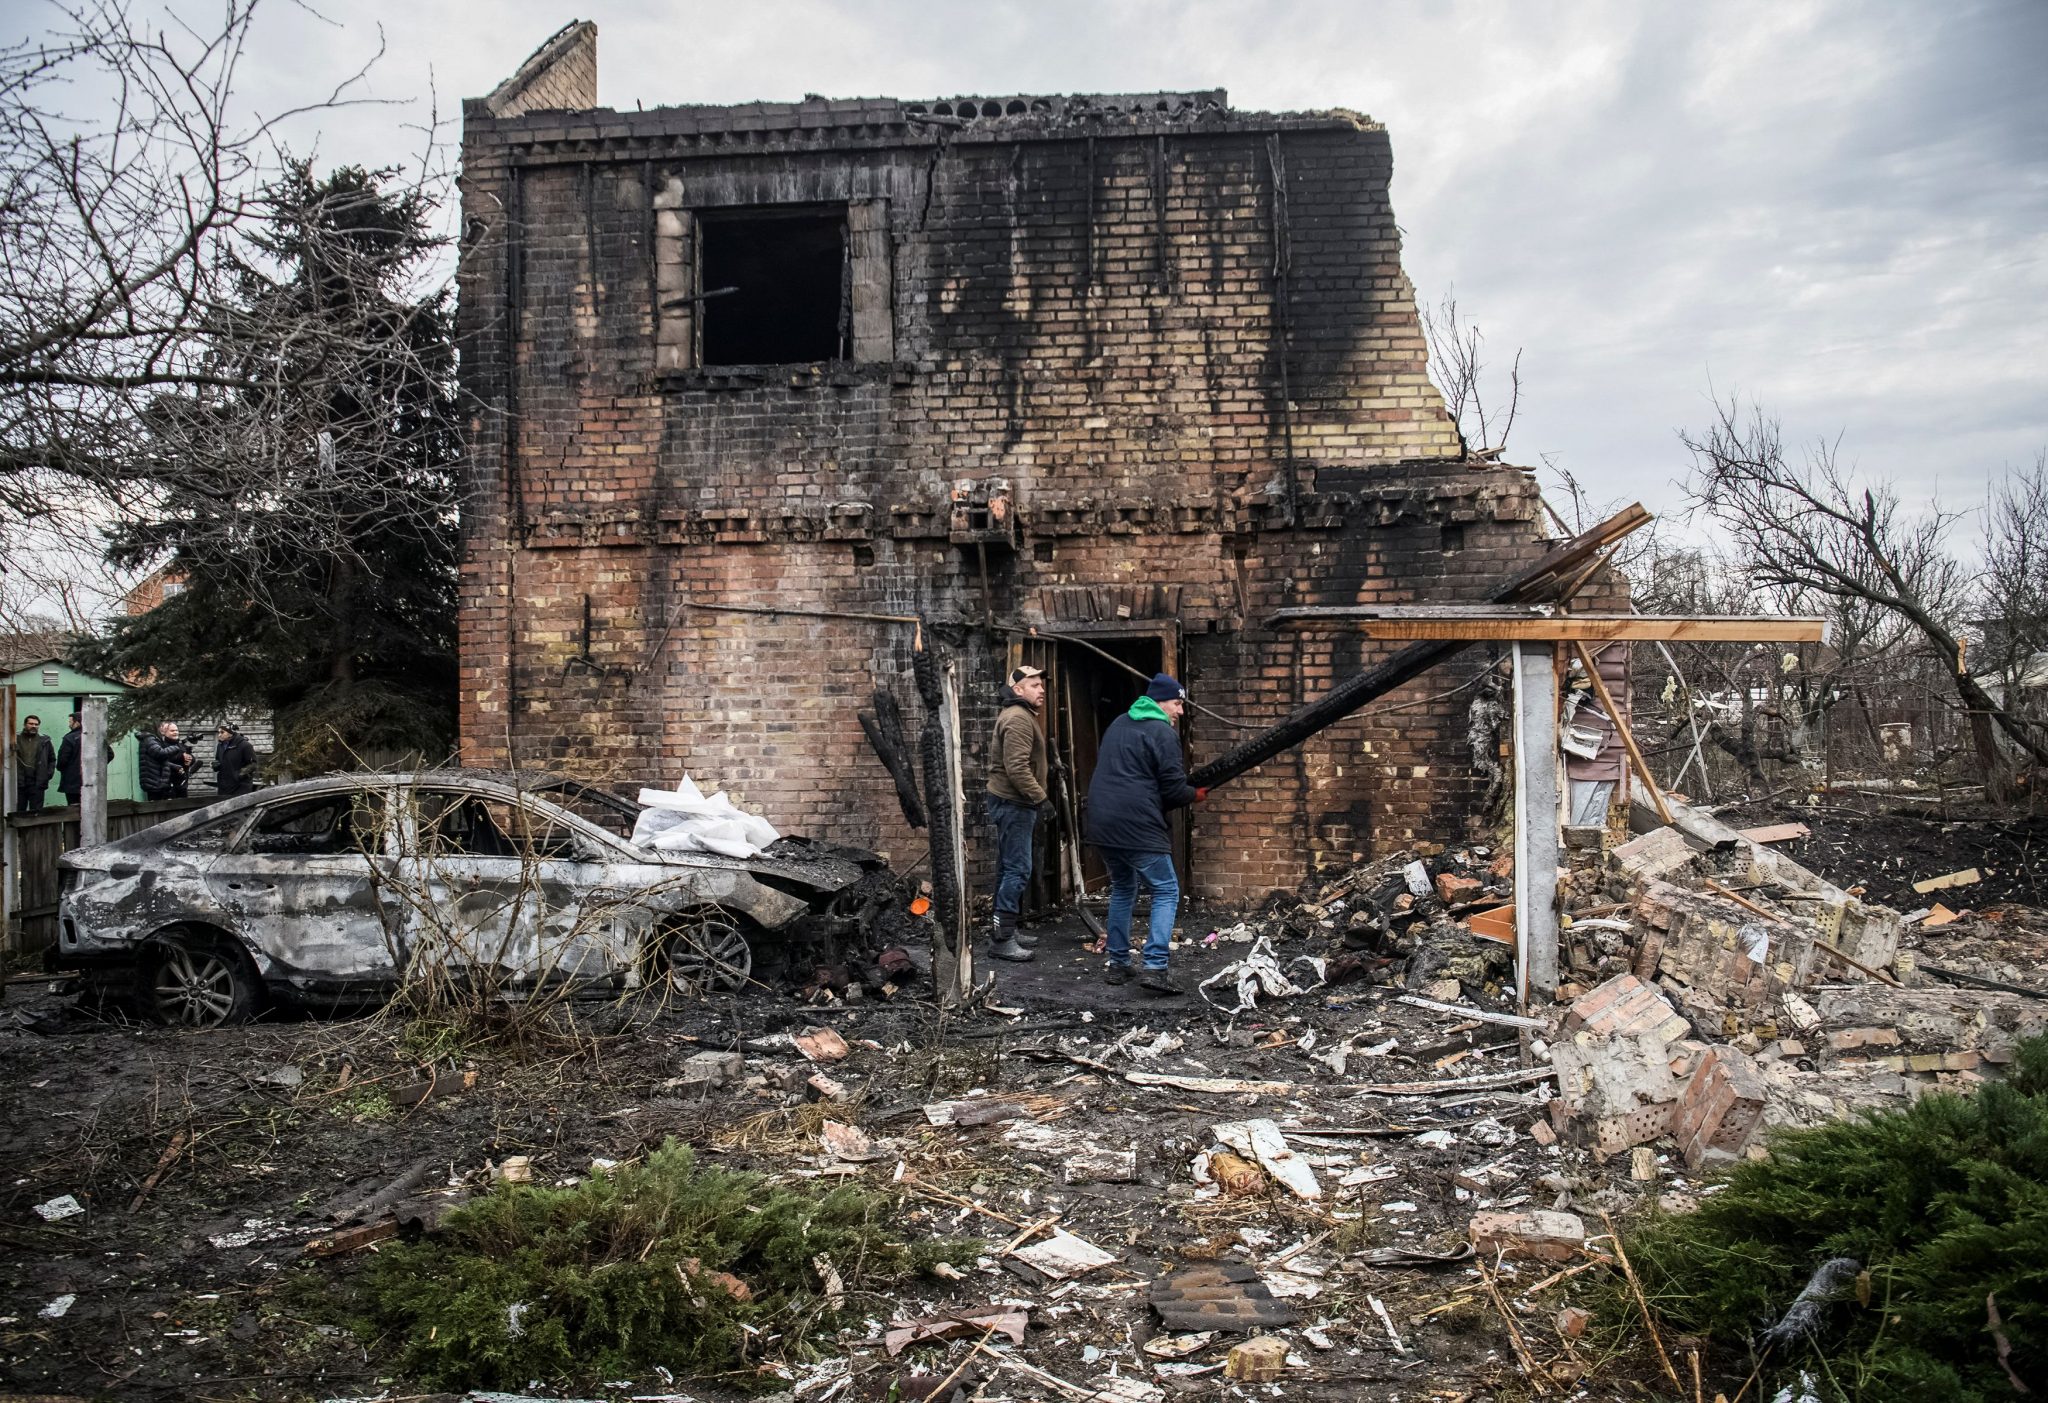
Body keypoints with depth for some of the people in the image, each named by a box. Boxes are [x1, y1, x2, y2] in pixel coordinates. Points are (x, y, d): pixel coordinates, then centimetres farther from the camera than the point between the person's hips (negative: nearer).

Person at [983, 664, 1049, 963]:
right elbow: (1017, 769, -25)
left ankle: (1006, 930, 21)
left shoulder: (1021, 716, 19)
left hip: (1013, 803, 11)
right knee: (1017, 870, -10)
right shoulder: (1018, 718, -16)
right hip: (1013, 804, -11)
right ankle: (1000, 938, -8)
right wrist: (1041, 798, -21)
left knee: (1011, 869, 14)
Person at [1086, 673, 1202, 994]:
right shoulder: (1164, 733, -7)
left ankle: (1117, 964, 24)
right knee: (1166, 892, 1)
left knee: (1122, 889, 23)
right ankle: (1155, 968, -10)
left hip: (1101, 824, 8)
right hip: (1139, 828, -8)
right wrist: (1195, 794, 12)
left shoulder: (1118, 724, 18)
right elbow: (1173, 790, -10)